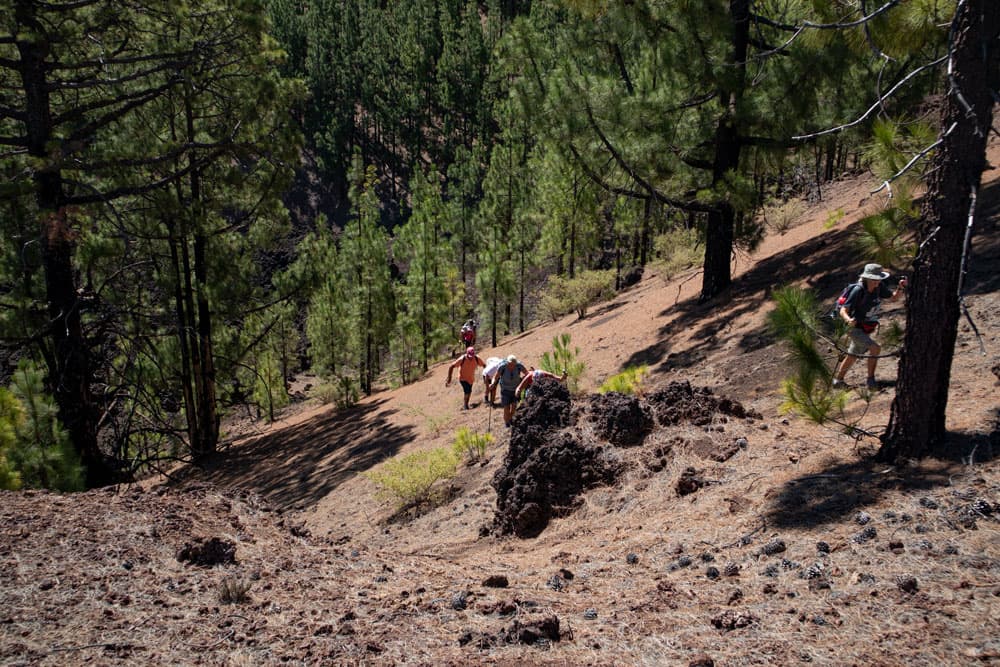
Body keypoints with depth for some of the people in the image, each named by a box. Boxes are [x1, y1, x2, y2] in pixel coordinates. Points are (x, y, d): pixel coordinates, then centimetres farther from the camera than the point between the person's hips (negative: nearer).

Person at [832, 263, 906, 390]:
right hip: (855, 327, -8)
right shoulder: (858, 291, -26)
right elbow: (843, 310, -28)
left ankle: (838, 380, 35)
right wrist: (848, 320, -49)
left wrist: (900, 288, -13)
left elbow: (892, 298, 6)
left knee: (852, 356, 19)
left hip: (865, 329, 8)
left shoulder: (878, 287, -7)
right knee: (875, 348, -23)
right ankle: (871, 380, -11)